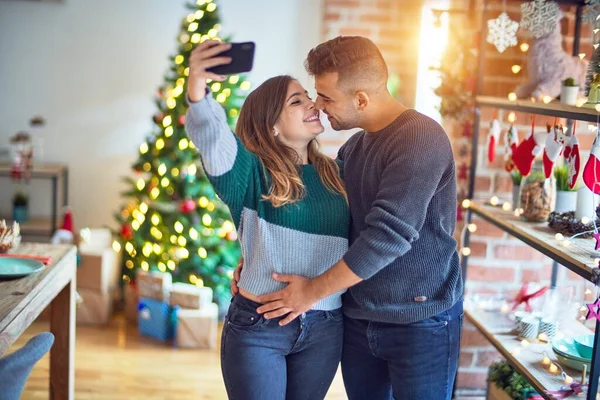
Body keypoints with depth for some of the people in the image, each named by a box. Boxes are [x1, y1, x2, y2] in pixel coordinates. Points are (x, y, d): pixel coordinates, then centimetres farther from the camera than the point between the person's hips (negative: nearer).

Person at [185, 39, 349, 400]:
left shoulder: (335, 174, 6)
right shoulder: (252, 171, -8)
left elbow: (358, 236, 6)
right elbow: (213, 138, -28)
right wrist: (198, 90, -46)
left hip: (325, 328, 4)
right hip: (257, 325, -4)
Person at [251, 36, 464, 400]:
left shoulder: (420, 139, -19)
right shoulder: (353, 147, 8)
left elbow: (389, 234, -27)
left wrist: (314, 291, -19)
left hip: (421, 321, -7)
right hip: (358, 317, 7)